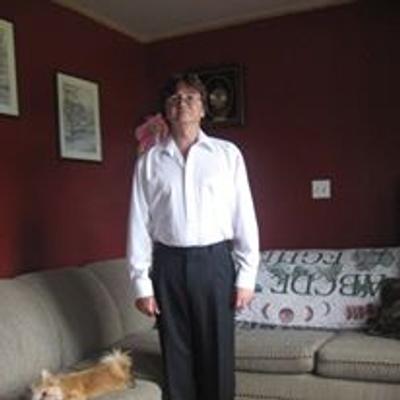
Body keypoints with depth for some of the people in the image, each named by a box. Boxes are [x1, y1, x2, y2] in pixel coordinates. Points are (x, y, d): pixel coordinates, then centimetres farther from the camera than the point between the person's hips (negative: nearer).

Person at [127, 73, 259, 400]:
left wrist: (246, 276, -3)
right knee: (176, 354, 11)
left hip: (214, 261, -1)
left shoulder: (227, 154, 1)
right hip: (169, 264, 1)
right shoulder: (149, 161, 4)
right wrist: (141, 282, -1)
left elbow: (244, 216, 1)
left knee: (217, 352, 7)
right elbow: (140, 223, 3)